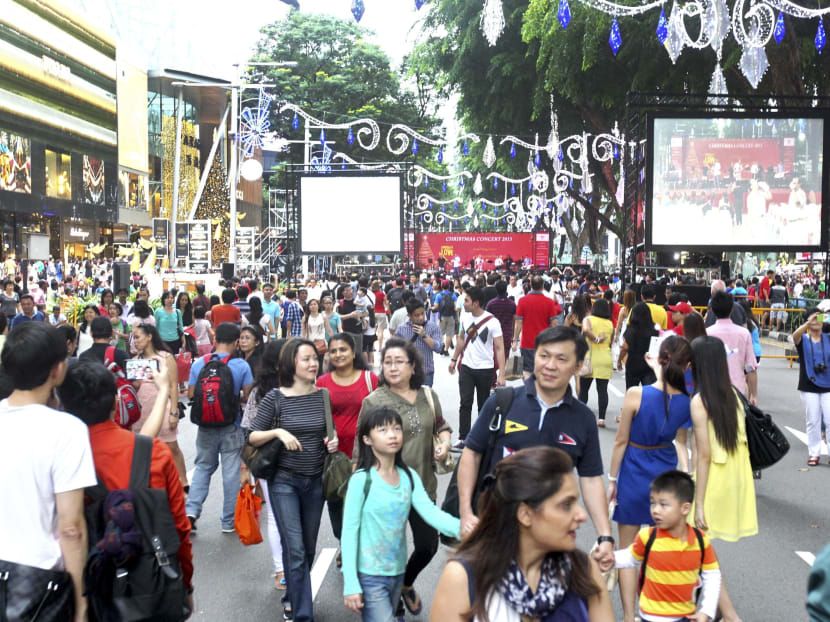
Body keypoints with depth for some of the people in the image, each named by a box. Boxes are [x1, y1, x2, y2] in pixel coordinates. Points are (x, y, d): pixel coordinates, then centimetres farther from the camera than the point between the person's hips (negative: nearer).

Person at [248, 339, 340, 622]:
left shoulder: (323, 396, -1)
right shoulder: (275, 398, -9)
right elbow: (252, 437, -5)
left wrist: (334, 442, -8)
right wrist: (277, 432, -21)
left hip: (315, 480, 4)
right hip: (285, 480, -4)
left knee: (308, 548, 14)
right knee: (295, 550, -9)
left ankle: (293, 598, 36)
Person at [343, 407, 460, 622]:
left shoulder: (409, 476, 1)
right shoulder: (362, 480, -14)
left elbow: (430, 512, -12)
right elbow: (349, 531, -12)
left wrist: (463, 528, -31)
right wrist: (350, 584, -15)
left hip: (398, 573, 5)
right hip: (370, 577, -5)